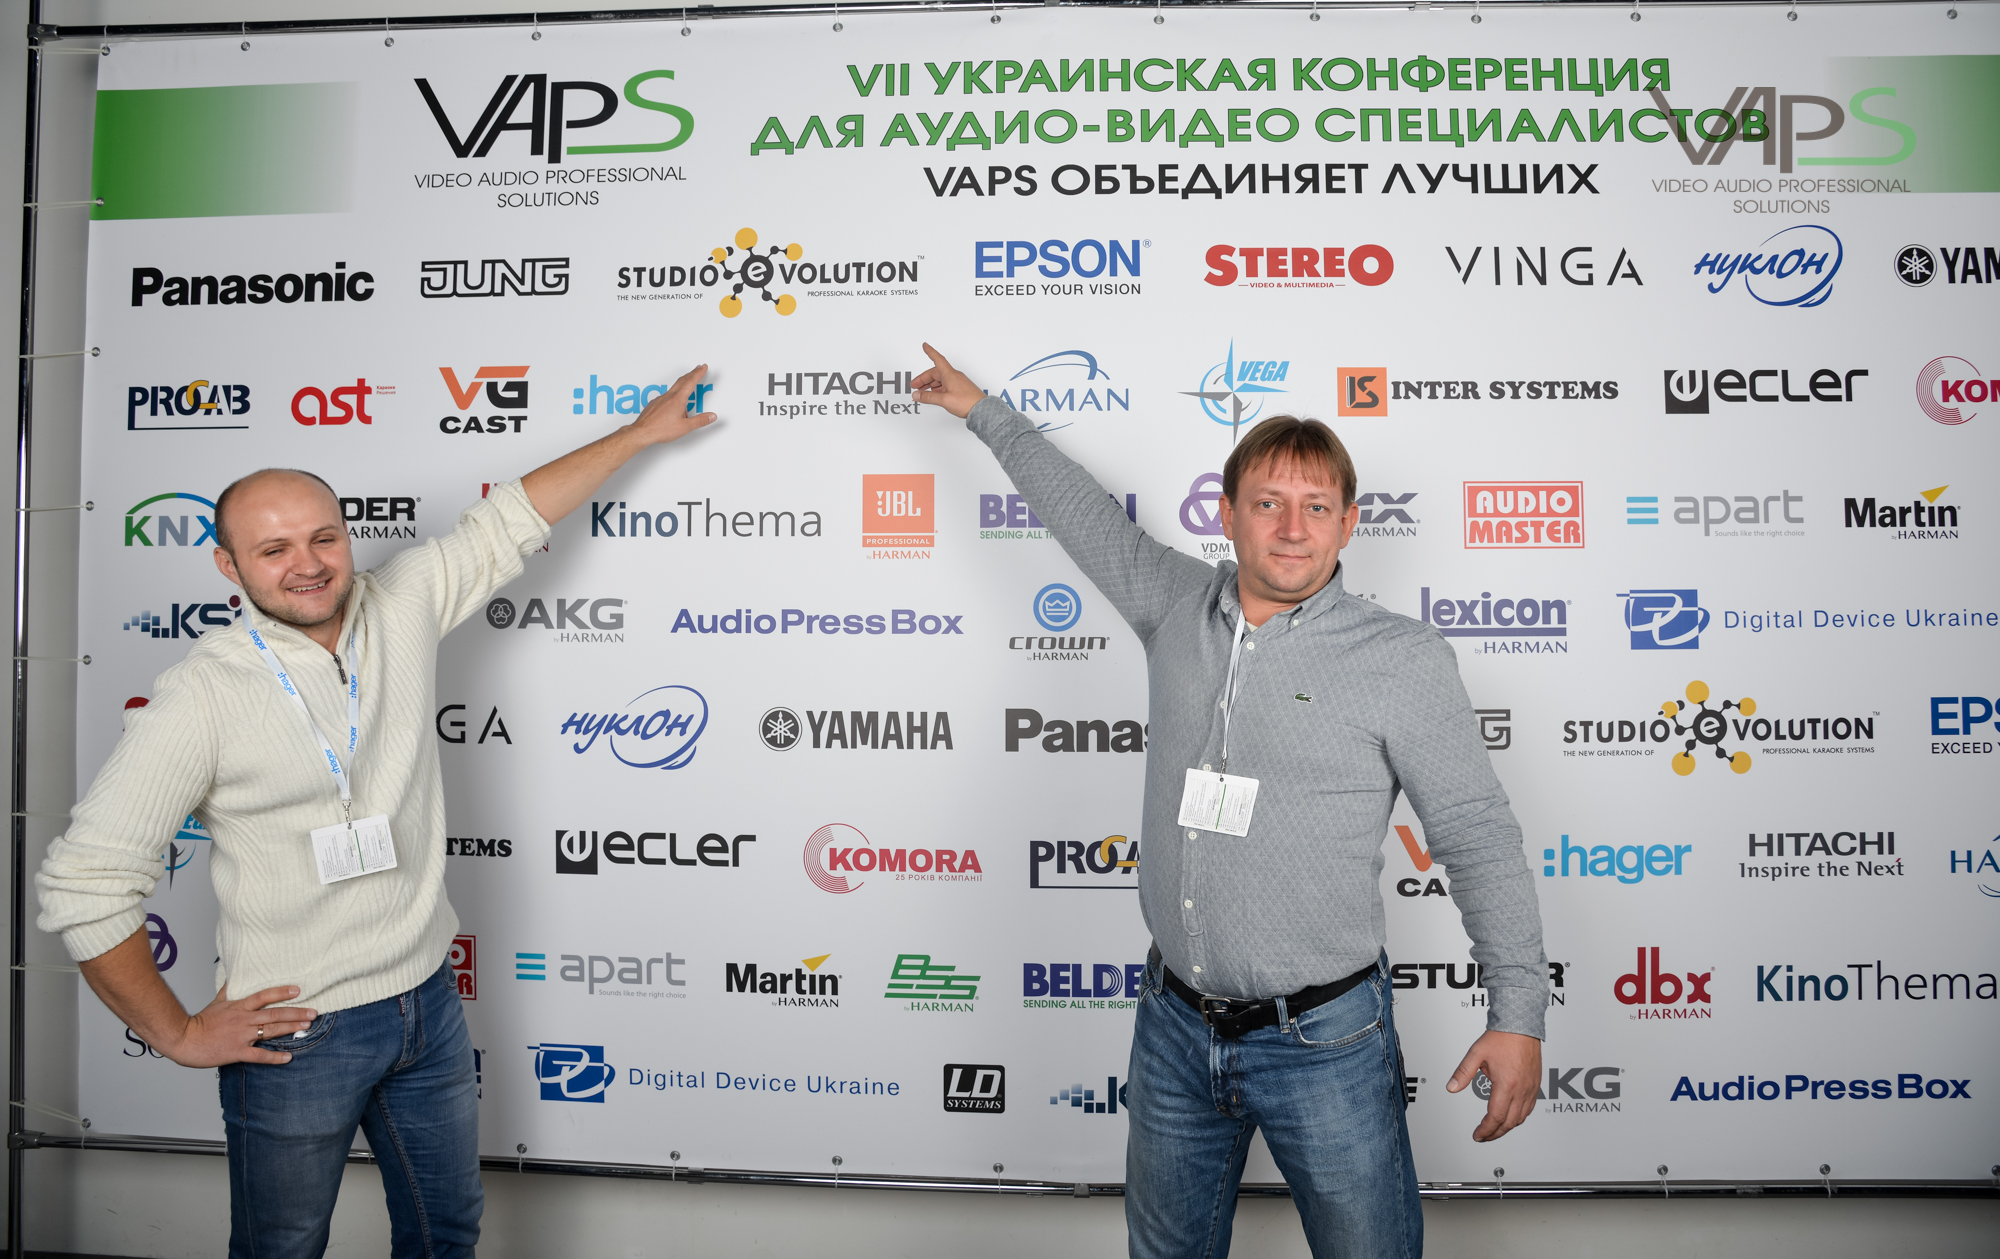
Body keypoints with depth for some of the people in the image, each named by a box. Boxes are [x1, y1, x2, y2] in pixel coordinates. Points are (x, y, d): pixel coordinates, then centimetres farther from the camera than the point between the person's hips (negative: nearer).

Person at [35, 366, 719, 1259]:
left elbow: (508, 523, 7)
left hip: (429, 1001, 4)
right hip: (293, 1034, -4)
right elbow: (82, 883, -13)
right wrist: (178, 1034, -9)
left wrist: (640, 432, 11)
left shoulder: (401, 610, -3)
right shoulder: (201, 694, -16)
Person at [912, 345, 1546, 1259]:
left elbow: (1479, 839, -6)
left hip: (1324, 1043, -4)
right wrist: (985, 412, 26)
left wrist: (1517, 1012, -10)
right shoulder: (1177, 607, 2)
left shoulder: (1405, 661, -9)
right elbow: (1088, 516, 17)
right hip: (1174, 1028, 4)